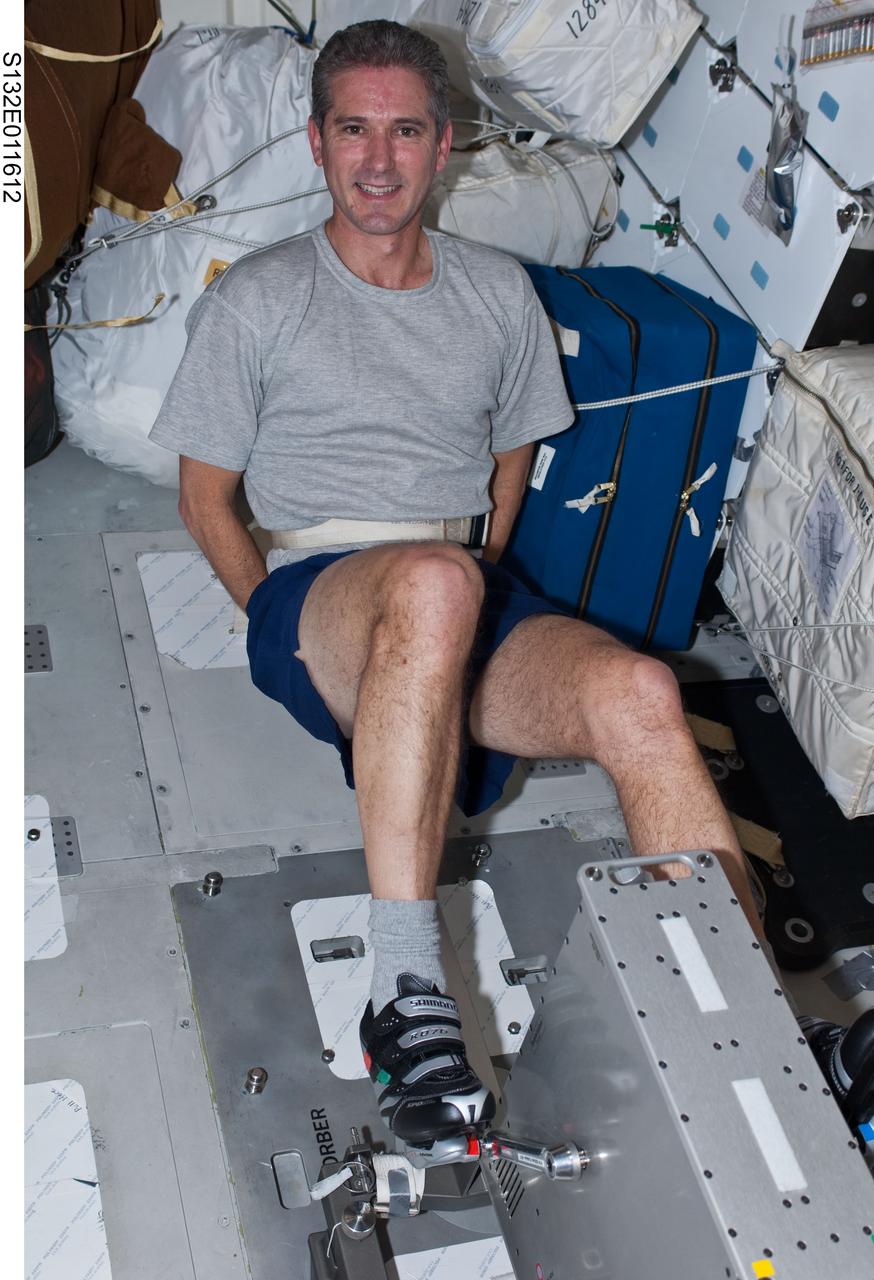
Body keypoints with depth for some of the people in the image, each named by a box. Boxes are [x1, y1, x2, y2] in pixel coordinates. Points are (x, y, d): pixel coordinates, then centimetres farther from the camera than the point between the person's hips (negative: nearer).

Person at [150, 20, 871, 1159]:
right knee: (431, 581, -41)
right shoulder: (256, 302, 9)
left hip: (468, 598, 3)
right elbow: (207, 495, 11)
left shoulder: (499, 293, 18)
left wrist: (473, 608, 13)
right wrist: (288, 631, 1)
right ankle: (407, 985, -42)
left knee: (639, 693, -30)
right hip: (317, 591, -3)